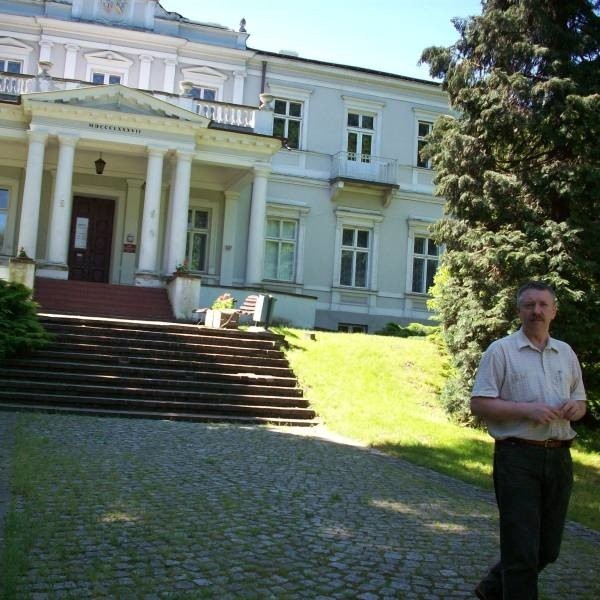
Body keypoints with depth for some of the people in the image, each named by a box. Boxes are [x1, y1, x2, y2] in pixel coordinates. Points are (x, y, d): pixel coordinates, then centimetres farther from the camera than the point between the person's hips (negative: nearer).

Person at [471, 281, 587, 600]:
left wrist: (575, 408, -3)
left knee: (548, 548, 15)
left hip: (559, 457, 6)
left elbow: (580, 403, 21)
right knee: (522, 548, -3)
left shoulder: (566, 353, 14)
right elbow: (479, 404, -9)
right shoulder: (501, 350, -3)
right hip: (518, 458, -6)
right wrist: (526, 409, -19)